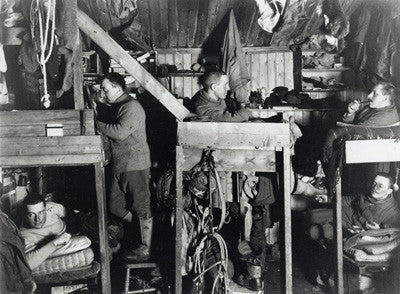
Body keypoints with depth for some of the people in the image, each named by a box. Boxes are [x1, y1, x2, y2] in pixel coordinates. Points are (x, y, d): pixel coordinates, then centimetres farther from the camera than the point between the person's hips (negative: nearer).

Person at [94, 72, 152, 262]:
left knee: (142, 209, 0)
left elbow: (120, 132, -27)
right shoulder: (114, 108, 16)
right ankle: (137, 236, 30)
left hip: (135, 166, -10)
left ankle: (145, 250, 9)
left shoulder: (131, 107, -16)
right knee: (115, 207, 13)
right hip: (119, 166, 10)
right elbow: (105, 125, 17)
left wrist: (97, 125, -17)